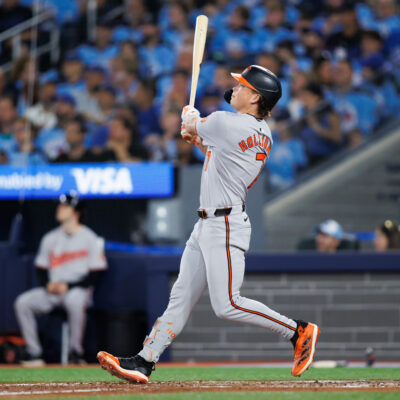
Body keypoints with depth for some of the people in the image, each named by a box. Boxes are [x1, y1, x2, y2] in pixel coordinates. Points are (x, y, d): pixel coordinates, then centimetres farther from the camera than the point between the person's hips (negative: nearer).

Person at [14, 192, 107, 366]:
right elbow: (41, 268, 16)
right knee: (22, 302, -20)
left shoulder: (90, 239, -2)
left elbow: (94, 275, -7)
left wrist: (68, 286, -16)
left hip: (77, 288, -5)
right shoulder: (50, 238, 14)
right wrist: (48, 284, -6)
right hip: (51, 291, 5)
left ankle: (75, 352, -27)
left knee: (74, 301, -41)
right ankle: (34, 353, -17)